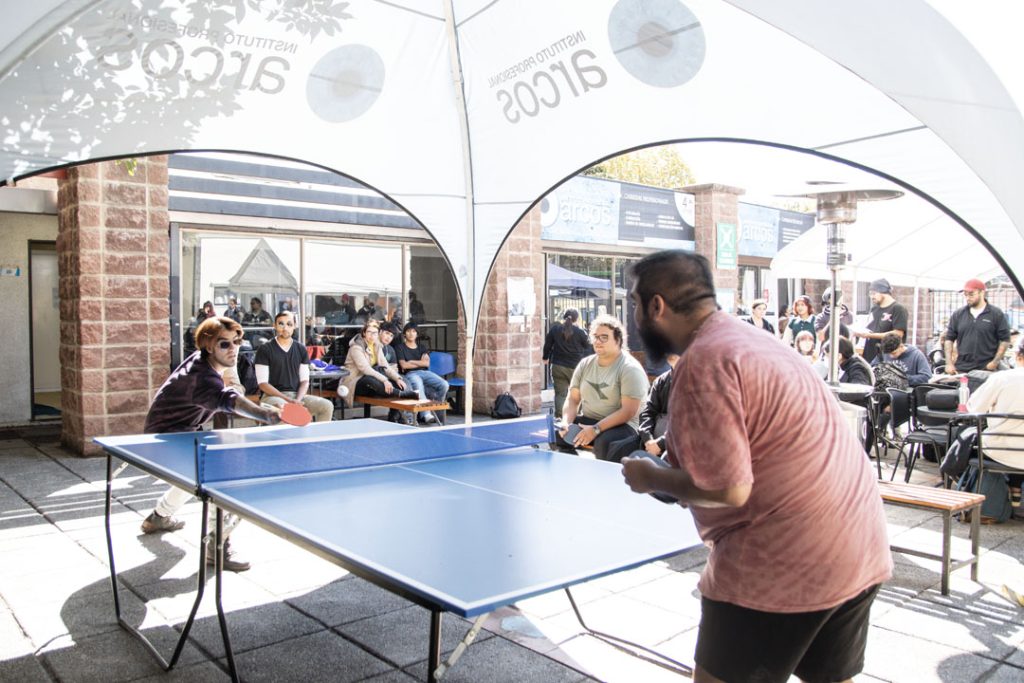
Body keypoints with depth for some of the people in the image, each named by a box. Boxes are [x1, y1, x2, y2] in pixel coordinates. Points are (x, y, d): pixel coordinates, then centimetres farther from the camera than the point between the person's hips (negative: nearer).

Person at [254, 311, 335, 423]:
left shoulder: (301, 349, 12)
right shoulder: (264, 350, 0)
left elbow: (304, 380, 11)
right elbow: (263, 384, -6)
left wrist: (298, 400, -10)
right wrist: (287, 400, -16)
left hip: (297, 395, 4)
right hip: (273, 396, -4)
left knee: (327, 406, -20)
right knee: (282, 407, -39)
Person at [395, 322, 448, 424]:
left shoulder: (422, 347, 25)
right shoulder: (400, 347, 14)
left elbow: (427, 363, 8)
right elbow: (403, 365, 0)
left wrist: (411, 362, 1)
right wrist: (420, 363, 6)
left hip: (424, 372, 4)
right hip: (410, 374, -4)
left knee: (444, 385, -23)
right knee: (418, 386, -42)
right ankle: (426, 414, -49)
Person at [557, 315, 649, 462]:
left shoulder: (630, 369, -10)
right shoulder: (585, 364, 9)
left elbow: (628, 411, -18)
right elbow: (572, 399, 9)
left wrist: (596, 429, -26)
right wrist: (566, 421, -13)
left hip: (620, 425, -5)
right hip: (586, 421, 6)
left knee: (604, 443, -37)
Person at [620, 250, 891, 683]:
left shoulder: (702, 362, -18)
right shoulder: (749, 338, 12)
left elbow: (728, 489, -21)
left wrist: (652, 478, -6)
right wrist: (674, 469, 15)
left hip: (784, 563, -9)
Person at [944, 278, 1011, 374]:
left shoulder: (997, 314, 2)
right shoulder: (958, 315, 10)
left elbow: (1005, 340, 1)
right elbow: (949, 339, 12)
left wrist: (995, 362, -7)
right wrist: (949, 363, 3)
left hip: (986, 370, -2)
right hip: (960, 369, 3)